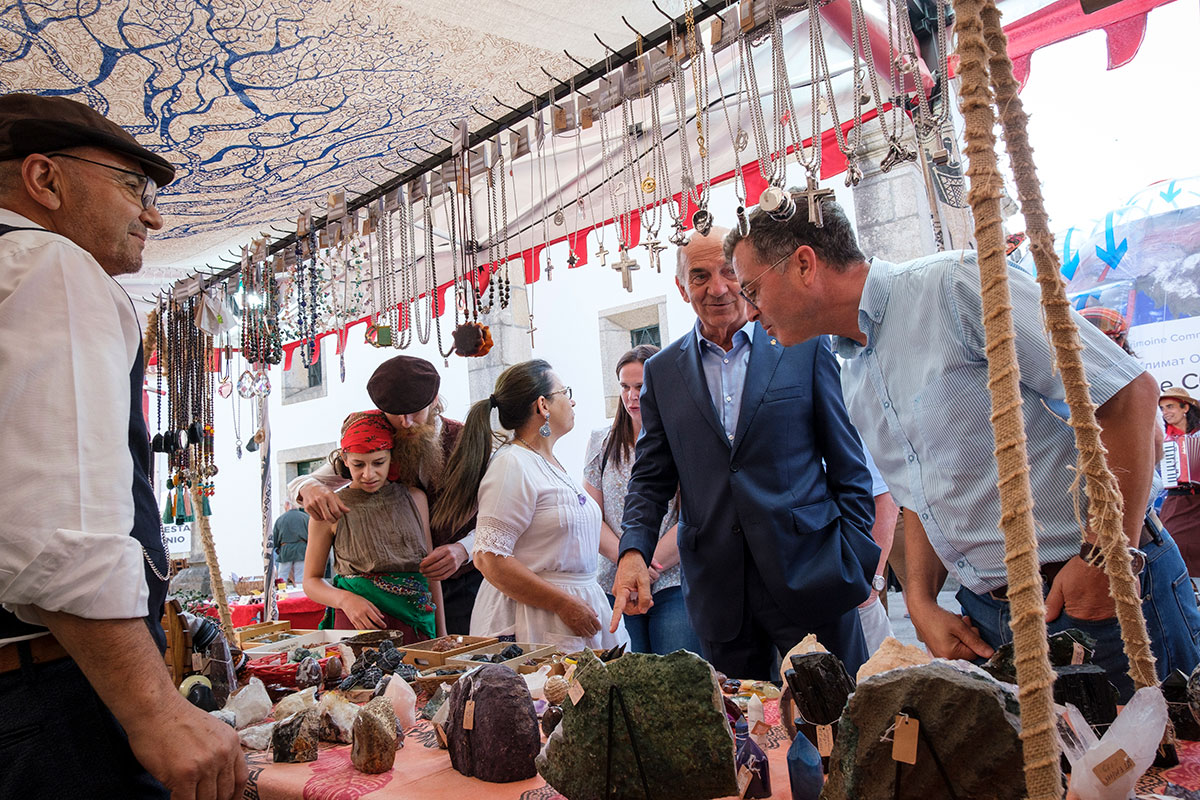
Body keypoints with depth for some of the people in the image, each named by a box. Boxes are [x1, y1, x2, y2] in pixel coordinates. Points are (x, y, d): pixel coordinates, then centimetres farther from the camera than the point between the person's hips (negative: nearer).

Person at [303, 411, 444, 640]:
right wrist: (345, 599, -12)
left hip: (416, 623, 3)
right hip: (358, 622, -2)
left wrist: (441, 632, 11)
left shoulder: (415, 498, 9)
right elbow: (311, 581, 8)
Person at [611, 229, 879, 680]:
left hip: (810, 576, -1)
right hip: (717, 588, 2)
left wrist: (858, 559, -2)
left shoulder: (805, 347, 2)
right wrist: (633, 552, -8)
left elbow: (847, 465, 3)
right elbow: (651, 478, 8)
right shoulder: (661, 372, 7)